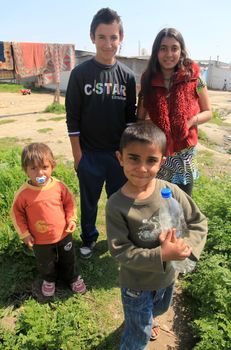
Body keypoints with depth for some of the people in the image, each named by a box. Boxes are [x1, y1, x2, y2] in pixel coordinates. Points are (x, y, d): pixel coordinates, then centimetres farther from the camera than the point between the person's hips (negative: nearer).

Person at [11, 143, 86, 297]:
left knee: (68, 260, 24)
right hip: (40, 241, -1)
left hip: (63, 235, 1)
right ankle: (49, 279, 57)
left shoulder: (59, 186, -18)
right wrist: (24, 233, -7)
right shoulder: (24, 193, -22)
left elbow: (69, 202, -1)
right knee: (45, 264, 25)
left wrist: (71, 219, -9)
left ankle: (73, 278, 53)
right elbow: (17, 213, -7)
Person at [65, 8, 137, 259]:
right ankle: (89, 238, 38)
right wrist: (77, 155, -6)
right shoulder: (81, 73, -6)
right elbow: (72, 117, -5)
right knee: (89, 201, 14)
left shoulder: (127, 76, 1)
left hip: (119, 153, 2)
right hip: (89, 153, -1)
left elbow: (130, 117, 6)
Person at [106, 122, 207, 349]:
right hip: (136, 282, -4)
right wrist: (161, 255, -34)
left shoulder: (171, 191, -21)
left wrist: (187, 246, -30)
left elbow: (198, 222, -11)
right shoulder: (116, 205, -29)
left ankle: (146, 319, 70)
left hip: (168, 274, 5)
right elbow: (120, 251, -25)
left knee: (159, 308, 36)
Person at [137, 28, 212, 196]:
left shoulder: (193, 78, -6)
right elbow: (140, 118, 6)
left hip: (184, 156, 0)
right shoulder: (148, 80, -2)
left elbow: (208, 112, 3)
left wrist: (191, 120, -17)